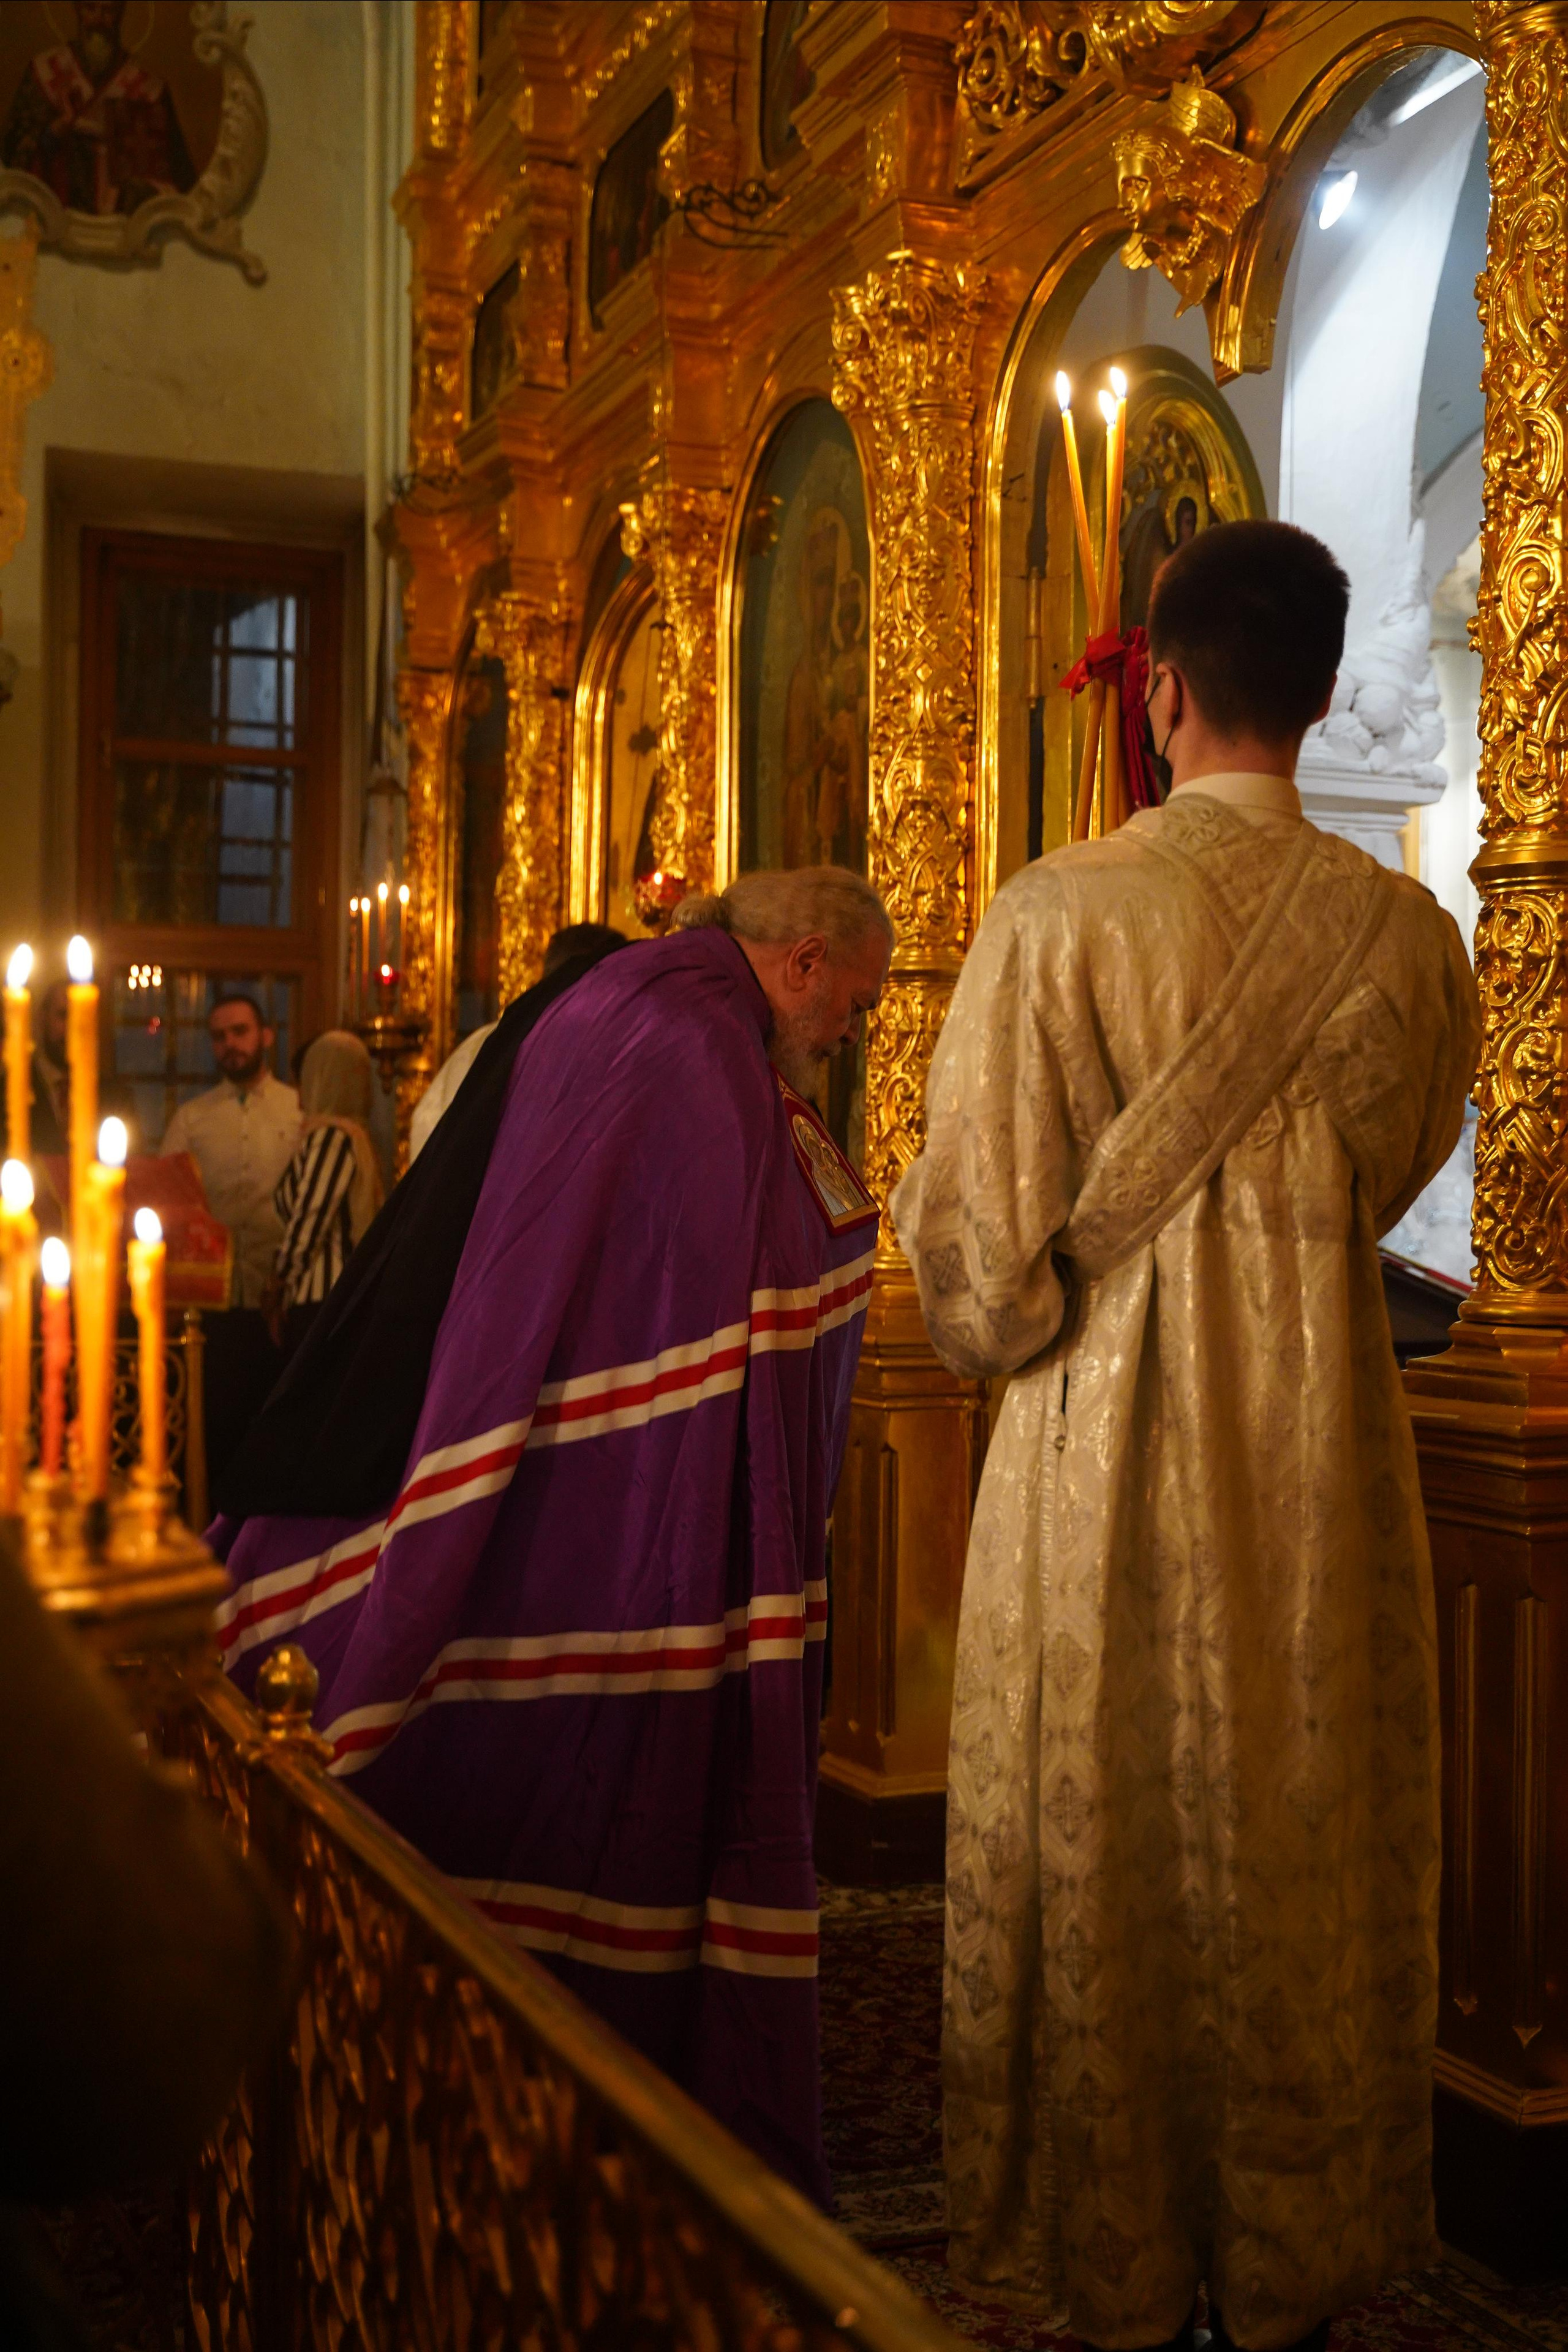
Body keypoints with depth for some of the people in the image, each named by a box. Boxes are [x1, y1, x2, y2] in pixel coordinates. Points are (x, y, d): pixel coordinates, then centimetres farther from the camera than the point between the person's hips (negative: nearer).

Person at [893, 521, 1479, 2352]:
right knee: (1302, 1865, 15)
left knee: (1096, 1865, 11)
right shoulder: (1407, 935, -3)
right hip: (1328, 1464, 3)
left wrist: (995, 1332, 9)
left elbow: (976, 1236, -13)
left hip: (1107, 1462, -3)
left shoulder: (1058, 916, -14)